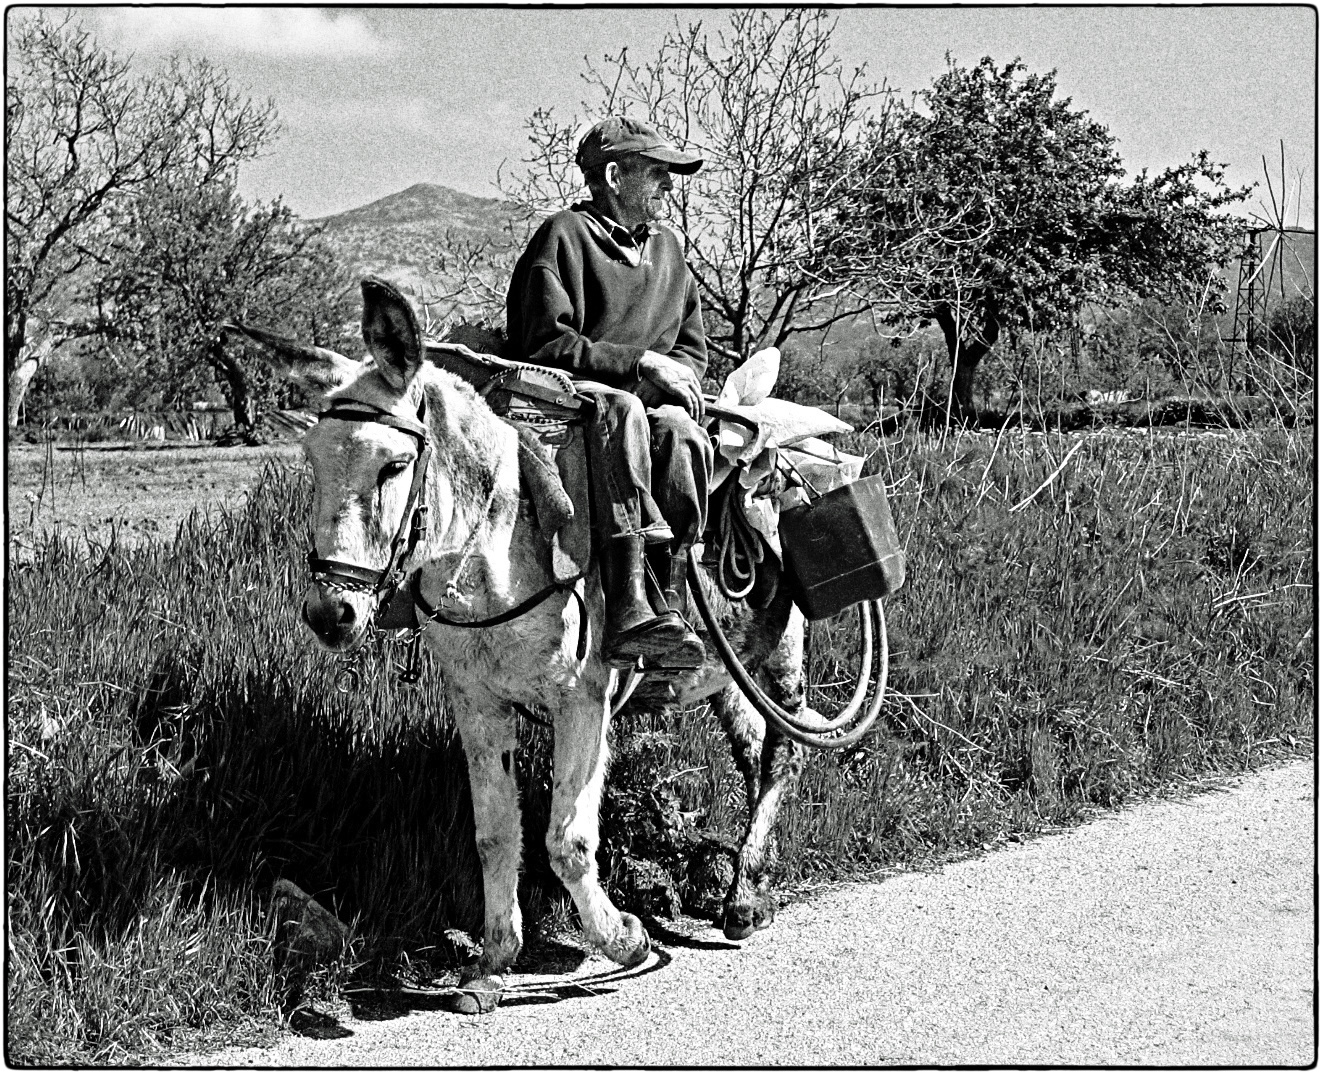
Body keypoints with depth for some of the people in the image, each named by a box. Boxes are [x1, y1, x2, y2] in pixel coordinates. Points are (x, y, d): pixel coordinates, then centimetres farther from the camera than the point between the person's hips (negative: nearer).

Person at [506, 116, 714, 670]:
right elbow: (548, 344, -9)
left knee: (680, 432, -31)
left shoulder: (666, 246, 22)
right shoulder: (565, 236, 0)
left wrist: (674, 377, -1)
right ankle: (627, 611, -52)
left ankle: (670, 611, -38)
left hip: (651, 397, 5)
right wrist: (641, 362, -14)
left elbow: (693, 346, 24)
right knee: (622, 409, -40)